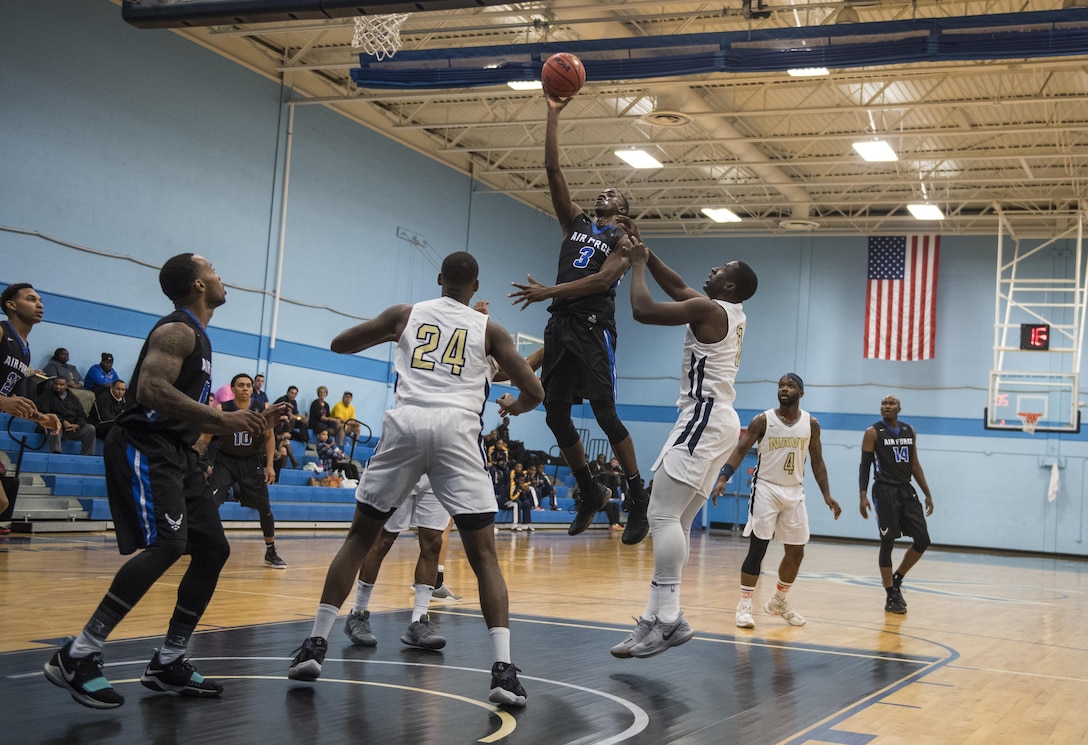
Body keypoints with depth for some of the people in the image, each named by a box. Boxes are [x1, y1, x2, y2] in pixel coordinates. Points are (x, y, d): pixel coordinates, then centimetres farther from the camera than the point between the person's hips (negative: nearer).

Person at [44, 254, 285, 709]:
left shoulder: (197, 338, 21)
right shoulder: (178, 330, -10)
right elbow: (151, 389, -27)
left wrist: (249, 424, 18)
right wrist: (222, 418, -28)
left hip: (176, 454, 11)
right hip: (144, 449, -11)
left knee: (213, 549, 7)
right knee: (167, 544, -24)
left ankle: (167, 664, 13)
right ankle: (78, 657, -19)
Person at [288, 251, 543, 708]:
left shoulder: (405, 314, 18)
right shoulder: (488, 329, 15)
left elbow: (339, 344, 25)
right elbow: (534, 392, 12)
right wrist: (514, 407, 35)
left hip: (405, 424, 1)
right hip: (456, 430, -1)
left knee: (360, 536, 18)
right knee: (483, 554, 2)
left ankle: (315, 644, 13)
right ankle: (503, 669, -11)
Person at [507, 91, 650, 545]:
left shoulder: (623, 240, 4)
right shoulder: (575, 222, 20)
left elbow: (603, 280, -14)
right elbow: (552, 168, 14)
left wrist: (549, 292, -20)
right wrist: (553, 114, 10)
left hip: (593, 326, -6)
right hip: (561, 323, 6)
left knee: (604, 412, -12)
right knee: (556, 413, 5)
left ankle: (638, 499, -6)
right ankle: (590, 492, 20)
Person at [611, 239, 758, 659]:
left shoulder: (709, 310, -12)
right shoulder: (733, 314, 16)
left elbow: (642, 310, -18)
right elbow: (676, 287, 29)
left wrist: (637, 266, -3)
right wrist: (646, 252, 24)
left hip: (705, 418, -10)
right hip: (717, 420, 10)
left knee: (663, 516, -15)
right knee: (676, 521, 9)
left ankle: (666, 620, -19)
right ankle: (660, 617, 7)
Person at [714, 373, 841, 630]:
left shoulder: (811, 424, 2)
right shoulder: (762, 420, -8)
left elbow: (817, 461, 9)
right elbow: (740, 450, -10)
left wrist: (827, 495, 2)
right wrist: (723, 478, -24)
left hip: (794, 492, 4)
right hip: (766, 489, -4)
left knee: (796, 552, 8)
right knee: (757, 548, -8)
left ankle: (779, 601, 27)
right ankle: (744, 605, -1)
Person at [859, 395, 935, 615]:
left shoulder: (910, 431, 11)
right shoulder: (873, 433, -4)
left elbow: (915, 465, 17)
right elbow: (865, 466, -6)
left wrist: (928, 494, 12)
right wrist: (863, 496, -16)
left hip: (906, 491, 6)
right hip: (885, 491, -5)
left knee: (923, 540, 0)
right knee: (887, 543, -3)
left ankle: (897, 579, 20)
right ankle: (892, 596, 5)